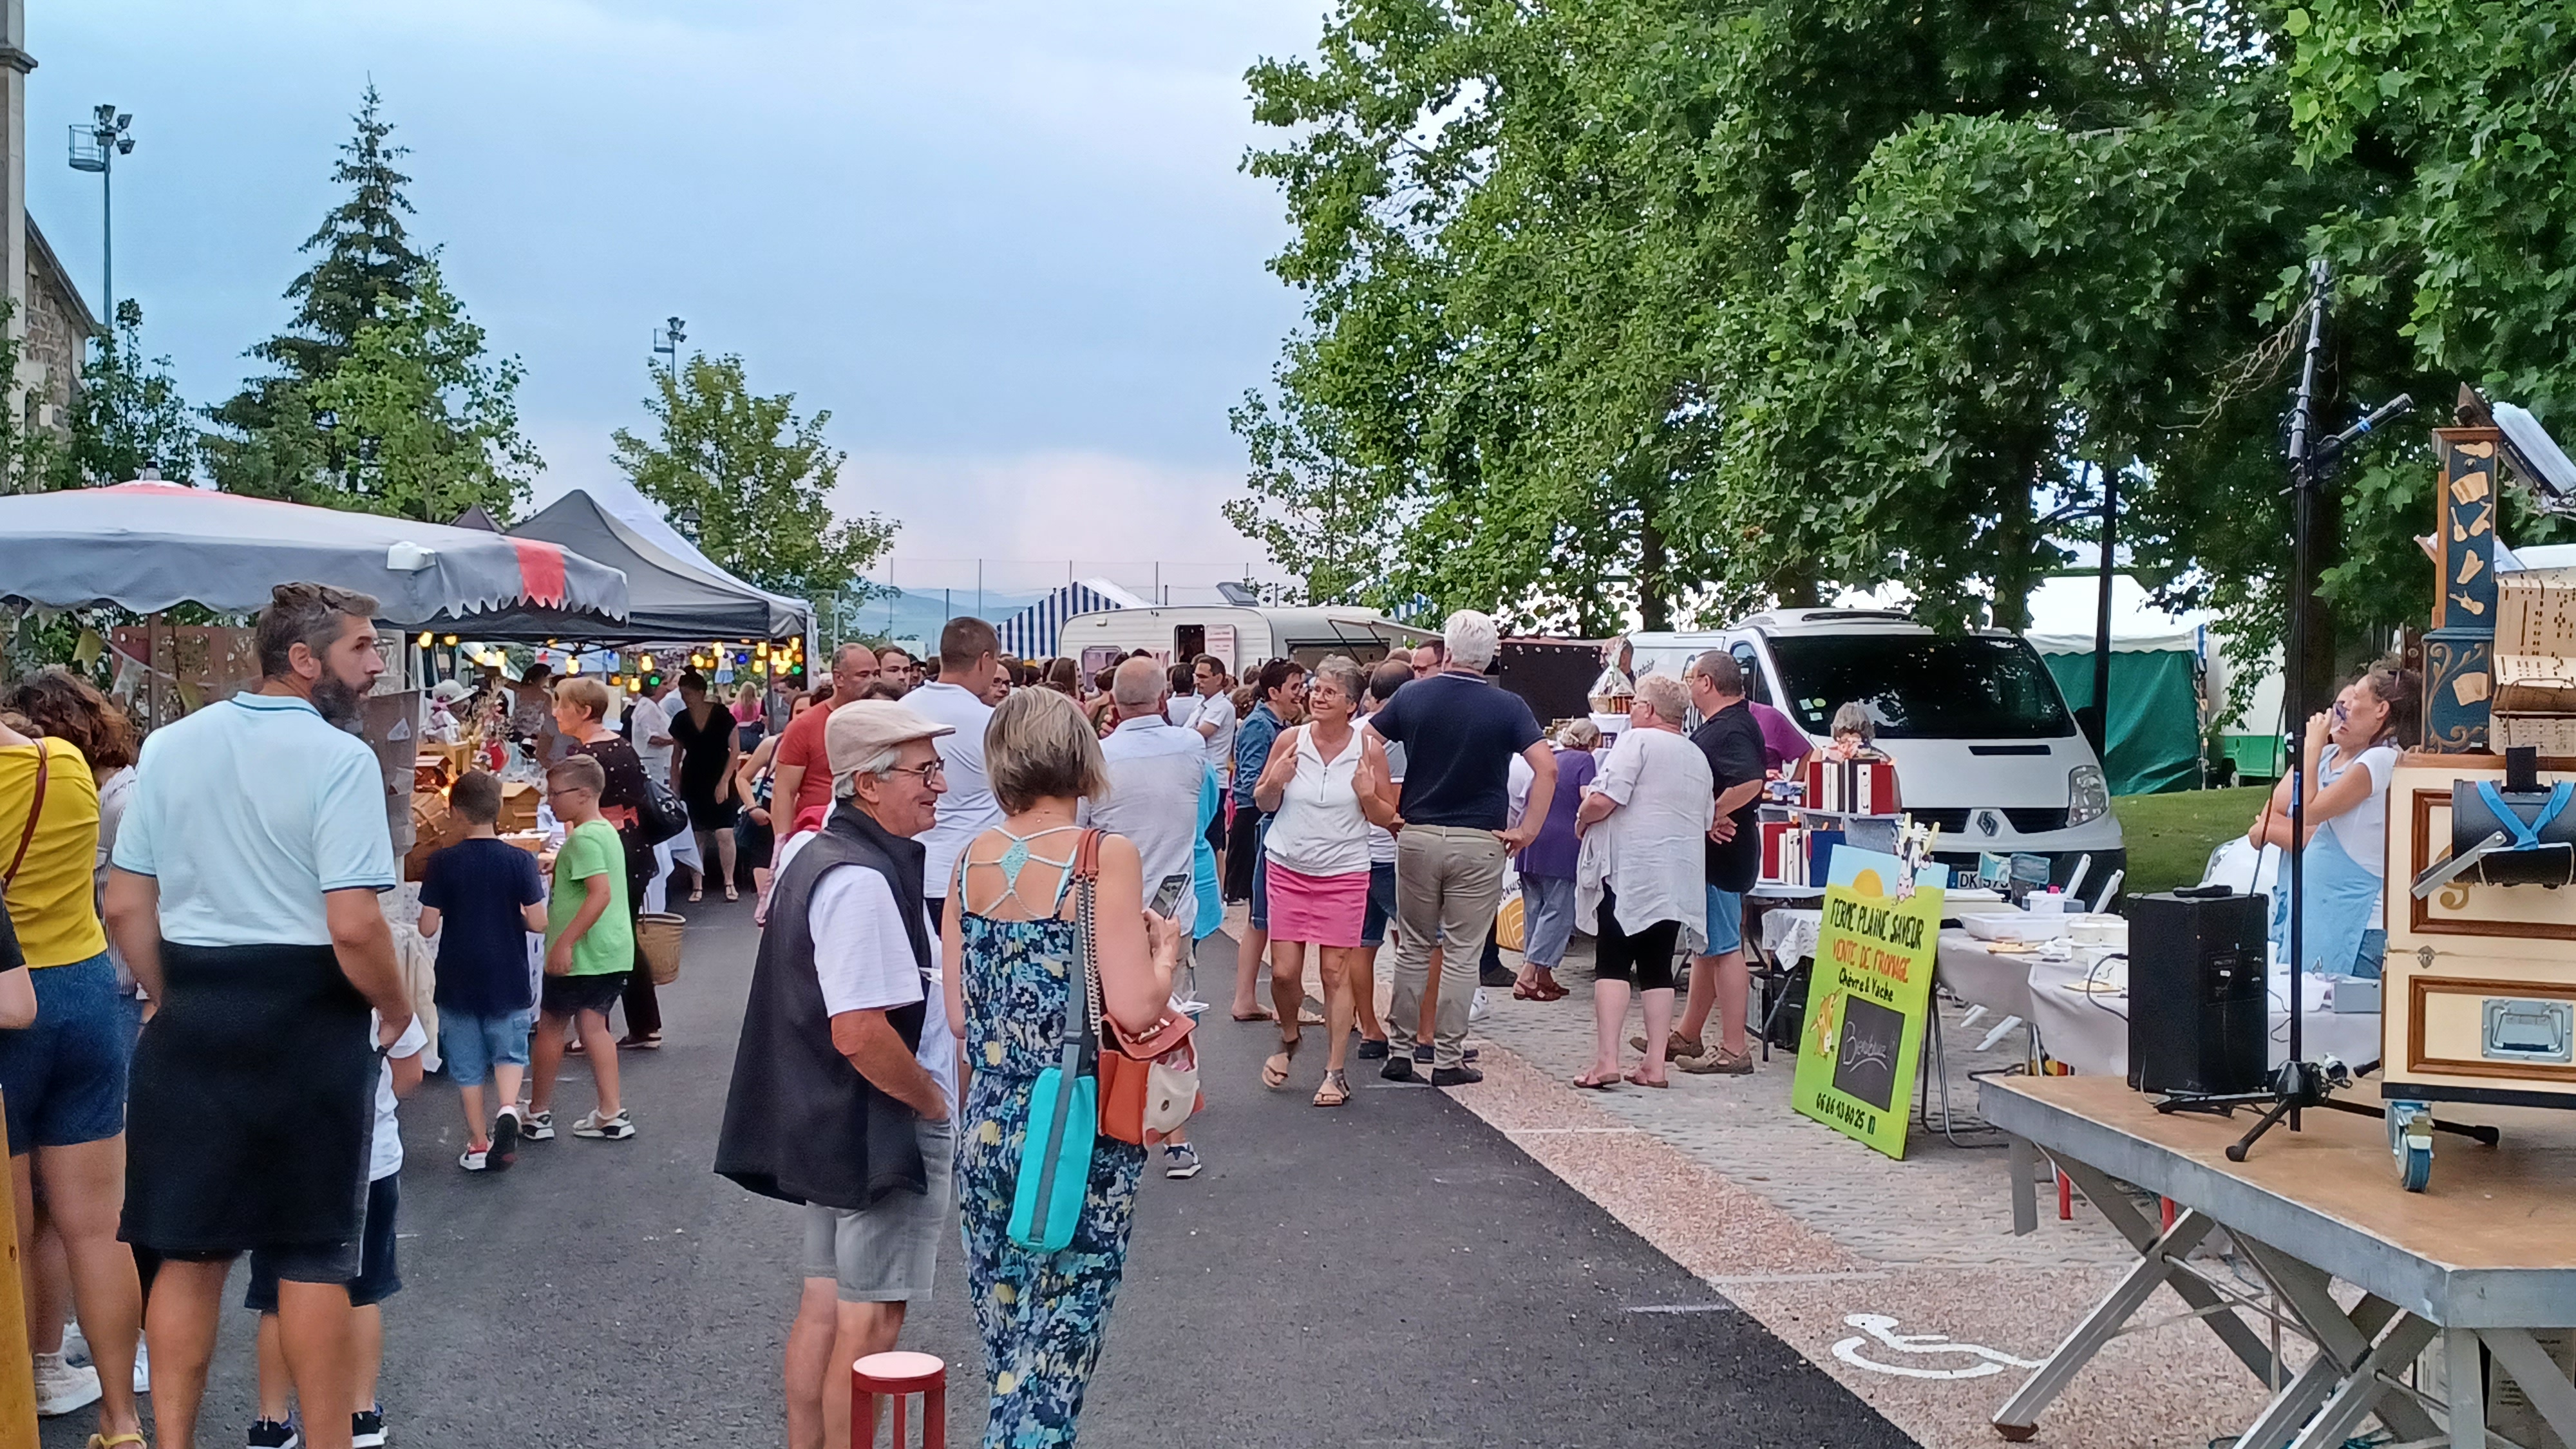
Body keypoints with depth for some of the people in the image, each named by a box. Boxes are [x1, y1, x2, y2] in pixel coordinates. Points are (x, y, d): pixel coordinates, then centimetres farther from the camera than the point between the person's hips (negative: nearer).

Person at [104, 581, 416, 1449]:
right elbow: (353, 927, -21)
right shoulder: (339, 757, -14)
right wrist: (396, 1007, -2)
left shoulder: (170, 746, 5)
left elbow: (125, 907, 7)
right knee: (314, 1254, 6)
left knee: (188, 1249, 12)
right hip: (307, 1019, -5)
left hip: (193, 1014, 5)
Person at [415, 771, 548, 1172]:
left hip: (458, 981, 0)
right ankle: (508, 1108, -11)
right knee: (509, 1051, 16)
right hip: (507, 978, 0)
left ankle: (478, 1144, 15)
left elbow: (428, 927, -10)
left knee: (467, 1064, 12)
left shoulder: (443, 863, -10)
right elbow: (538, 922, -11)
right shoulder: (519, 861, -10)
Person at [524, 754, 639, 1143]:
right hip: (613, 951, 9)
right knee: (592, 1026, 11)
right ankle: (612, 1114, 7)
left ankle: (538, 1114, 15)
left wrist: (564, 942, -26)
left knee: (550, 1026, 5)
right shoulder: (607, 831, 12)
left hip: (581, 953, -9)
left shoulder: (583, 839, -17)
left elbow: (601, 893, -27)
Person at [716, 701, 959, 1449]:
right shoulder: (863, 881, -23)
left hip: (833, 1123, 10)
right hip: (884, 1127, -10)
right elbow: (860, 1033, -29)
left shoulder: (815, 854, 9)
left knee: (825, 1303, 16)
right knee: (870, 1319, -1)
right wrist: (935, 1101, -14)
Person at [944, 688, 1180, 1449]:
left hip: (990, 1129, 5)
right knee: (1054, 1354, 5)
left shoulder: (972, 860, 1)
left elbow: (959, 1013, 5)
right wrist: (1166, 951, -2)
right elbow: (1134, 1009, -21)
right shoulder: (1107, 856, -14)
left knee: (1006, 1348, 18)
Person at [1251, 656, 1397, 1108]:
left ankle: (1335, 1072, 8)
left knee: (1335, 971, -1)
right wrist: (1275, 782, -12)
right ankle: (1289, 1040, 32)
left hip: (1343, 873, -2)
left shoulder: (1369, 748, -5)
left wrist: (1368, 795, -18)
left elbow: (1386, 817, 2)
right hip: (1288, 869, 2)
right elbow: (1263, 803, 9)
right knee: (1284, 972, 2)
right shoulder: (1290, 740, -2)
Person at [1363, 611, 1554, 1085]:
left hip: (1417, 836, 2)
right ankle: (1448, 1059, 5)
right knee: (1462, 953, 4)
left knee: (1413, 948, 13)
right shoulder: (1506, 707, -5)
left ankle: (1401, 1050, 15)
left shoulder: (1413, 696, 2)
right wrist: (1528, 829, -9)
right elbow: (1547, 766, -15)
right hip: (1478, 843, -2)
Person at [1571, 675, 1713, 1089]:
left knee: (1612, 964, -4)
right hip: (1679, 880, 7)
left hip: (1629, 874, -6)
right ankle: (1655, 1064, 6)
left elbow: (1604, 800, -16)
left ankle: (1606, 1061, -11)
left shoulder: (1637, 741, -7)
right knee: (1658, 968, 9)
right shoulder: (1698, 758, 16)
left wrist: (1582, 819, 2)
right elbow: (1707, 821, 21)